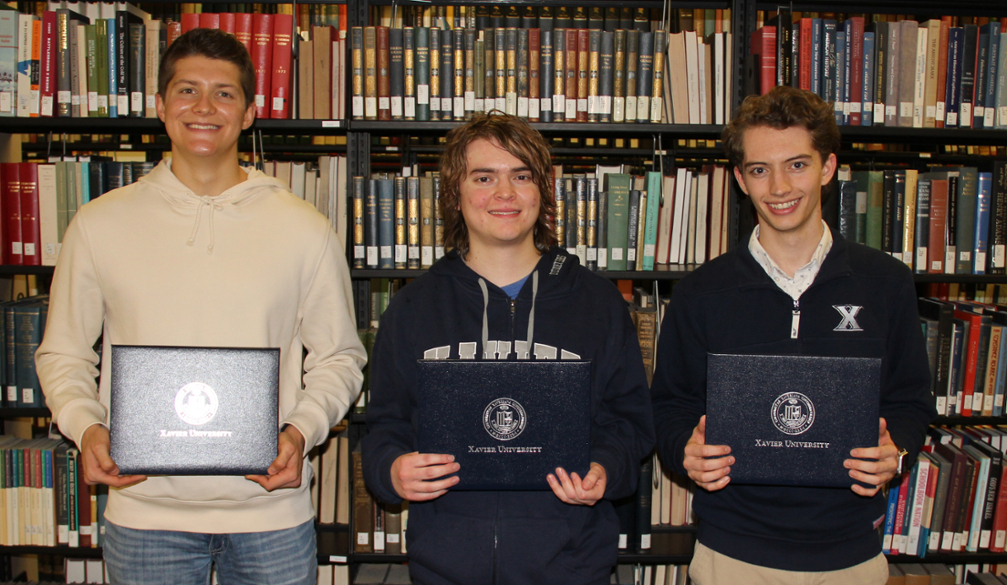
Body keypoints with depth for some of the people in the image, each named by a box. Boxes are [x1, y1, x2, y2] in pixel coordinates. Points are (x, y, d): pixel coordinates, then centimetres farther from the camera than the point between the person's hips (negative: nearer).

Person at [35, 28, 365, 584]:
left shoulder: (305, 230, 0)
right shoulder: (99, 224, 3)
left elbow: (338, 356, 5)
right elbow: (62, 354, 9)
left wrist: (300, 431, -11)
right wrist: (85, 428, -8)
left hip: (270, 507, 0)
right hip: (143, 508, 1)